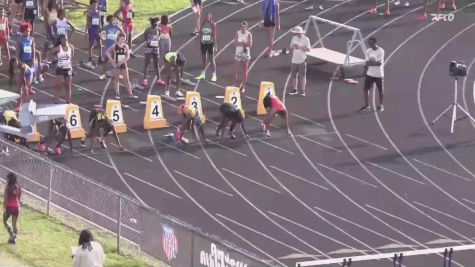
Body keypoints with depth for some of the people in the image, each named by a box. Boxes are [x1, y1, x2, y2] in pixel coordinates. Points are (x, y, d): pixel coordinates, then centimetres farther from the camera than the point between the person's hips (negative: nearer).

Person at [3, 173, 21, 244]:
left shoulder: (8, 187, -14)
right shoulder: (18, 187, 1)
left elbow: (5, 198, -14)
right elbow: (19, 198, 8)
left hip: (9, 206, -4)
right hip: (16, 207, 4)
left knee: (5, 221, 15)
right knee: (15, 223, 12)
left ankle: (12, 234, -3)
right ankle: (14, 239, 15)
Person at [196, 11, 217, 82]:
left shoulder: (213, 24, -8)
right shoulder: (202, 24, 3)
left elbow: (214, 35, -8)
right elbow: (200, 33, 8)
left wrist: (215, 45, -10)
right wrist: (200, 42, 4)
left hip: (210, 43, -4)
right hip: (203, 43, 4)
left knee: (211, 59, -1)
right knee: (203, 59, 13)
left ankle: (214, 75, 4)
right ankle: (203, 74, 25)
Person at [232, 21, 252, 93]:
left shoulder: (249, 34, -7)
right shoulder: (238, 33, -3)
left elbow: (250, 44, -15)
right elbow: (235, 43, -12)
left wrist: (240, 43, -18)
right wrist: (244, 43, -22)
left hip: (246, 54, -1)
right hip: (238, 53, 1)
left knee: (244, 71, 5)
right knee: (235, 70, 2)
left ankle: (243, 86, 11)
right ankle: (234, 84, 12)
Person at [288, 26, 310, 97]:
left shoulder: (306, 39, -9)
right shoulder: (294, 38, 6)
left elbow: (308, 49, -12)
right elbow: (291, 47, 14)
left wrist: (300, 47, -21)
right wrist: (293, 47, -10)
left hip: (302, 61, -5)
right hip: (294, 60, 5)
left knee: (302, 76, -1)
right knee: (294, 75, 11)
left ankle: (302, 91, 6)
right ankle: (295, 89, 23)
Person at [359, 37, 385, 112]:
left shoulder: (381, 51, -14)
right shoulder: (368, 51, 2)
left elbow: (379, 63, -21)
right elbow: (367, 63, -2)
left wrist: (370, 63, -13)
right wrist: (375, 63, -18)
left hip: (379, 74, -5)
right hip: (370, 74, 5)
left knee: (380, 89, 8)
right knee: (365, 88, 3)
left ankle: (381, 105, 24)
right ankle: (367, 105, 14)